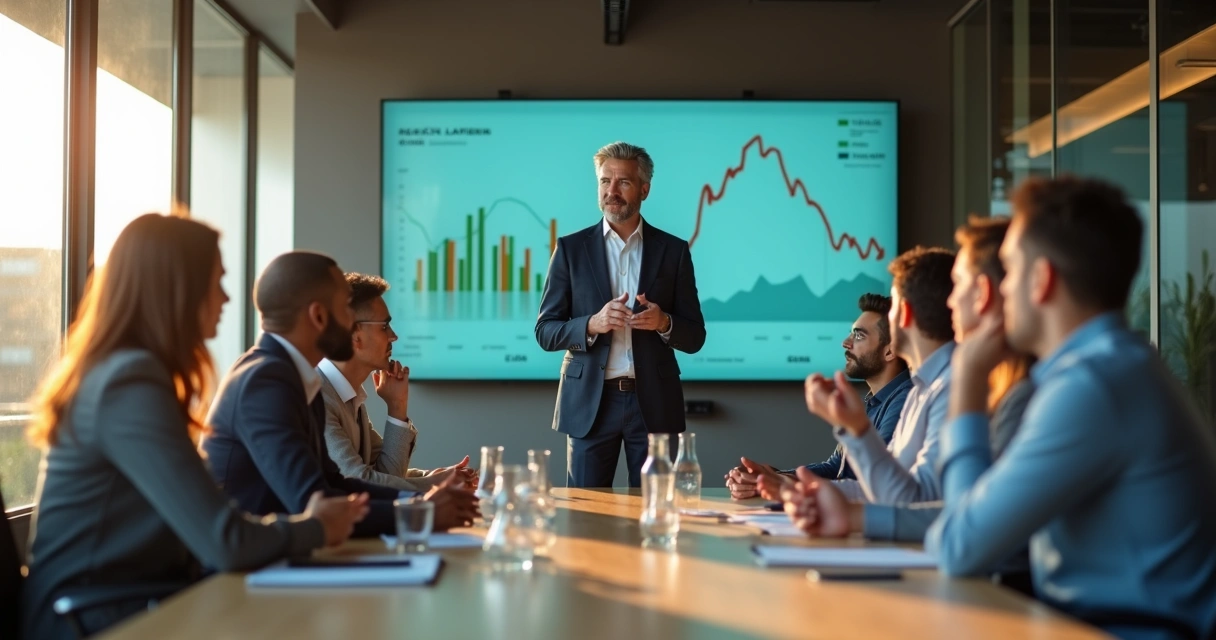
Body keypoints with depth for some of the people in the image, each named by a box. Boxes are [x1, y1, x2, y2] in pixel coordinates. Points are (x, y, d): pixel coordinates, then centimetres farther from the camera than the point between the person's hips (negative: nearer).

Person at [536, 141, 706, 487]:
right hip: (590, 402, 0)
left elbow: (695, 337, 6)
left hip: (654, 403, 1)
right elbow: (545, 331, 2)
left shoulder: (673, 250, 6)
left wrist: (663, 323, -15)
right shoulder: (571, 248, 4)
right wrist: (592, 325, -17)